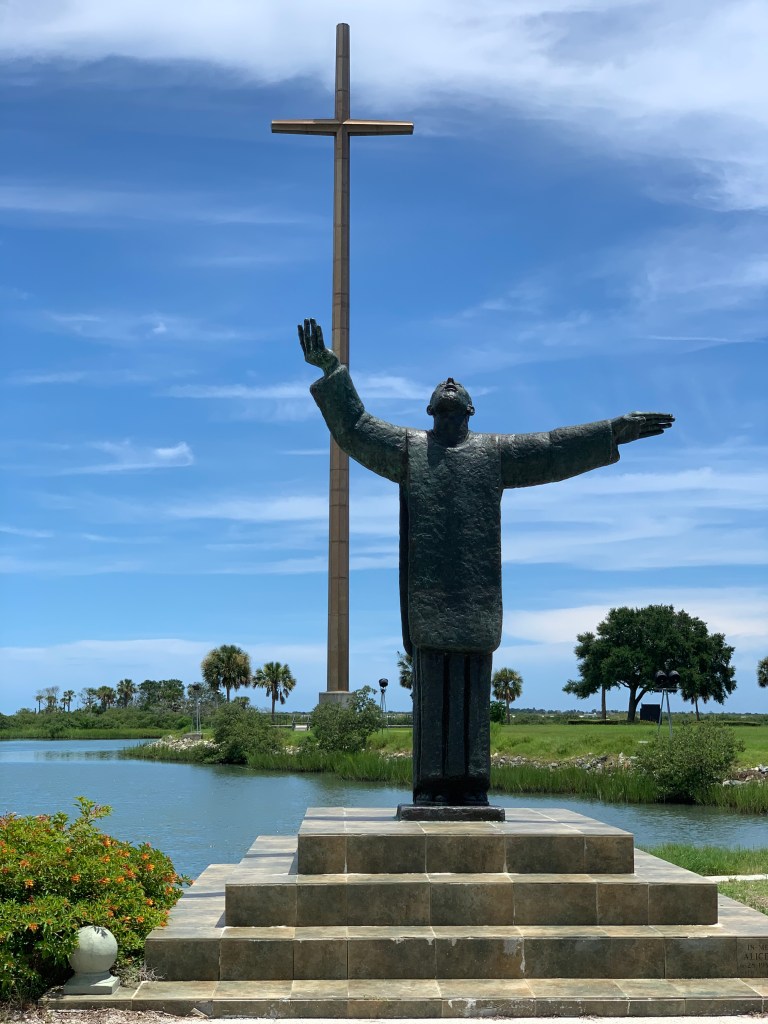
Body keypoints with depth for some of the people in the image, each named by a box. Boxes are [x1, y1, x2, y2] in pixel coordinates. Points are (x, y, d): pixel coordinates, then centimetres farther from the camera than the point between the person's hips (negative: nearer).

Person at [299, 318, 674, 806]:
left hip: (477, 589, 1)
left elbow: (553, 450, 15)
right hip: (428, 587, -1)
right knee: (432, 683, -2)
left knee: (473, 684, 0)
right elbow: (356, 428, 16)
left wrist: (612, 432, 11)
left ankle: (470, 785, 3)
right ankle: (432, 784, -1)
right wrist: (333, 373, 11)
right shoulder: (409, 448, 16)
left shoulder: (496, 451, 16)